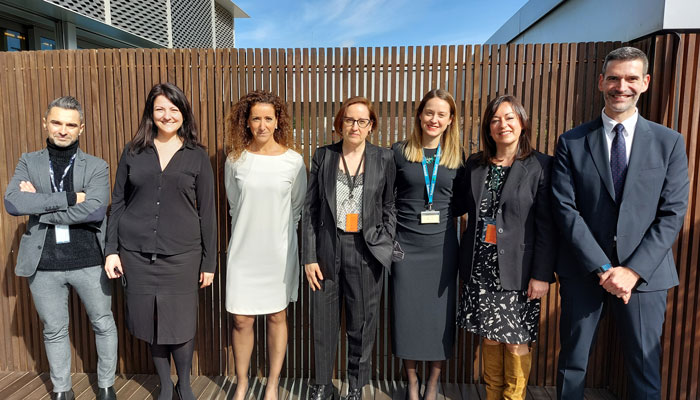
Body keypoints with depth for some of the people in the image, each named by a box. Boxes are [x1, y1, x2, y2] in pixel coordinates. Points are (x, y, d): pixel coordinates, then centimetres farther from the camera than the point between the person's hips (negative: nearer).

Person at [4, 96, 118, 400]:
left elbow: (95, 210, -17)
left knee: (103, 324, 10)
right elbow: (12, 202, -11)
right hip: (43, 265, 2)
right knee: (54, 330, 16)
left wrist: (39, 205, -12)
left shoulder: (97, 167, -1)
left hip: (89, 262, -1)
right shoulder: (28, 162, 6)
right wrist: (69, 198, -18)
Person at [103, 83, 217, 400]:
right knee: (151, 322, 11)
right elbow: (118, 203, 9)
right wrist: (112, 250, 3)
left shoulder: (197, 157, 1)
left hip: (181, 254, -1)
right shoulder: (133, 152, 6)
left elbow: (207, 212, 1)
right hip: (137, 254, 2)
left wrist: (209, 262, 1)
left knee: (180, 324, 4)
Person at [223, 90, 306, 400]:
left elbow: (297, 208, 5)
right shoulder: (235, 160, -3)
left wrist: (277, 233, 9)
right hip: (243, 251, 1)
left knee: (277, 317, 11)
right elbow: (234, 205, 10)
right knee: (242, 320, 6)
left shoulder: (293, 161, -6)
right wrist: (248, 232, 12)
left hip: (279, 251, 0)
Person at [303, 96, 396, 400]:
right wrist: (309, 257, -2)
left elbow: (389, 207, 8)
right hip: (328, 248, 1)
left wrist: (386, 244, -2)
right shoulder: (323, 156, 2)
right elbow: (311, 209, 2)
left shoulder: (384, 159, 2)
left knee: (362, 322, 10)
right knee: (324, 321, 10)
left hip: (366, 250, 0)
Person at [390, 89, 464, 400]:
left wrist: (441, 215, -5)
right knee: (407, 313, 6)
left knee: (440, 313, 8)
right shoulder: (399, 151, 0)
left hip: (441, 245, 1)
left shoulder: (457, 156, 5)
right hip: (406, 244, -1)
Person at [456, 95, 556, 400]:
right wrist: (466, 263, 4)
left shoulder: (540, 166, -5)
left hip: (516, 269, -3)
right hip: (481, 267, 4)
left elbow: (547, 226, -7)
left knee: (515, 340, 7)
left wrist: (542, 274, -11)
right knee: (489, 336, 14)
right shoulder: (475, 164, 8)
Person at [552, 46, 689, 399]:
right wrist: (603, 268, -13)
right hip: (583, 270, 0)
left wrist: (633, 270, -12)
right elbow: (565, 209, -6)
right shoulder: (571, 143, 0)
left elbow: (672, 214, -2)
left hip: (644, 273, 1)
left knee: (644, 369, 12)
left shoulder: (669, 142, 4)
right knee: (572, 363, 11)